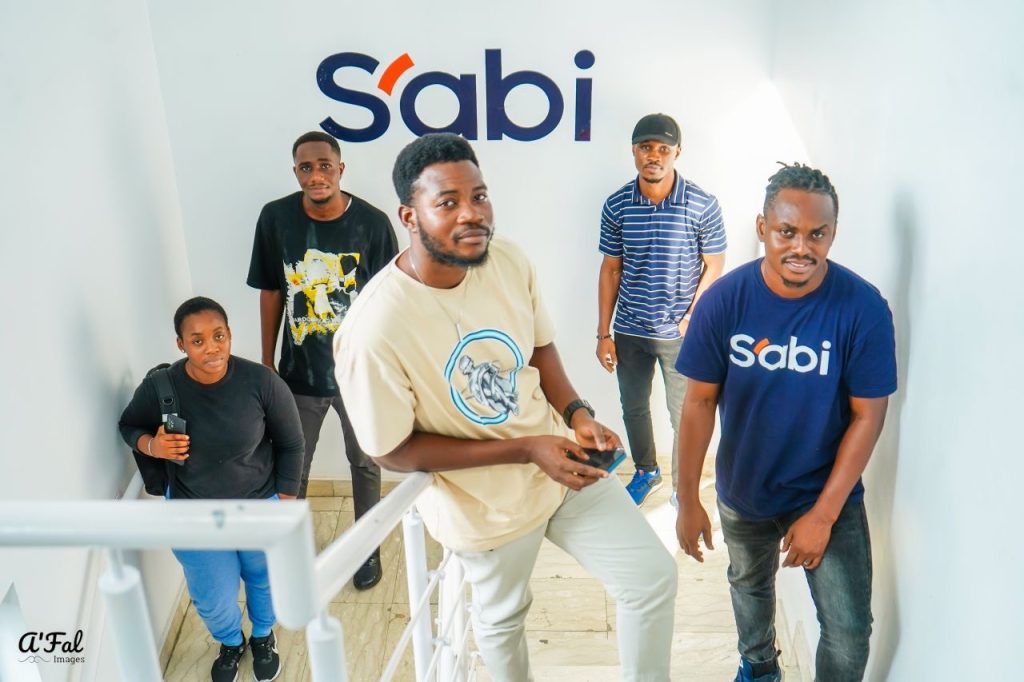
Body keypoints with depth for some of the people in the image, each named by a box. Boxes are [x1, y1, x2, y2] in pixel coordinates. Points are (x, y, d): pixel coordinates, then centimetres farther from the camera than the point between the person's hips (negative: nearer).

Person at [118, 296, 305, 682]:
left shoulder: (261, 382, -24)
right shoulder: (159, 388, -22)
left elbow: (290, 444, -11)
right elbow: (128, 425, 0)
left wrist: (285, 504, -8)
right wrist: (151, 445, -23)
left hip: (260, 506, 0)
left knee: (264, 581, 23)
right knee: (214, 602, 14)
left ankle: (263, 637, 58)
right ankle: (231, 643, 52)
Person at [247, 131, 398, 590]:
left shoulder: (372, 223, -15)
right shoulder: (276, 218, -10)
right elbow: (271, 293, 0)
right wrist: (266, 363, 5)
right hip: (300, 371, 1)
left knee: (364, 462, 19)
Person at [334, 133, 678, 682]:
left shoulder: (509, 262, -14)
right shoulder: (373, 332, -30)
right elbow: (392, 451, -20)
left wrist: (577, 414, -14)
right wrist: (526, 450, -24)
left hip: (561, 460, 4)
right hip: (486, 502, -4)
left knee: (654, 579, 9)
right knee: (502, 617, 23)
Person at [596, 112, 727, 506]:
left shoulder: (702, 206, -12)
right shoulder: (616, 205, -5)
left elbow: (713, 267, -3)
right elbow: (611, 270, 2)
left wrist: (692, 320, -12)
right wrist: (604, 333, 1)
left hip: (680, 333, -3)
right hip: (629, 330, 3)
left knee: (685, 416, 8)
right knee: (633, 408, 18)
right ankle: (646, 472, 43)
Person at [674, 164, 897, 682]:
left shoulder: (863, 307, -22)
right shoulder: (724, 300, -19)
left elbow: (867, 416, -16)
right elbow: (700, 401, -13)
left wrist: (823, 513, -16)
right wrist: (687, 501, -10)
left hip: (829, 494, -2)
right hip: (742, 490, 2)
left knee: (849, 632, 0)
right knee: (750, 584, 26)